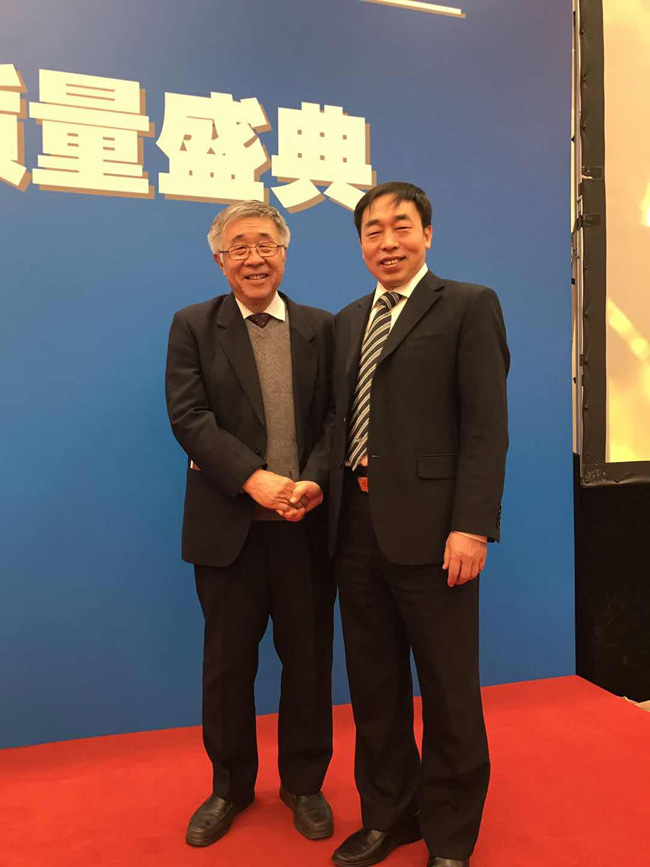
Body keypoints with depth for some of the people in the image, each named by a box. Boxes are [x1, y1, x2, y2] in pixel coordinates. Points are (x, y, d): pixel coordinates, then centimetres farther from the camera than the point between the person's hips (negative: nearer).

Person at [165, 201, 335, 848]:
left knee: (309, 658, 11)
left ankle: (303, 783, 33)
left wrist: (314, 482, -14)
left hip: (306, 523, 1)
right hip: (228, 525, -1)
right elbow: (189, 417, -8)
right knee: (228, 662, 12)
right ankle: (230, 786, 34)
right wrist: (254, 478, -19)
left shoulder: (320, 328, 8)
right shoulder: (193, 327, 4)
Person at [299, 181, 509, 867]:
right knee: (372, 682, 17)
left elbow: (486, 425, -10)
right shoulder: (348, 320, 16)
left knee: (447, 688, 9)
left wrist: (472, 526, -17)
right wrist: (314, 477, 2)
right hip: (355, 524, 6)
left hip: (429, 526, -6)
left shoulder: (468, 306, -2)